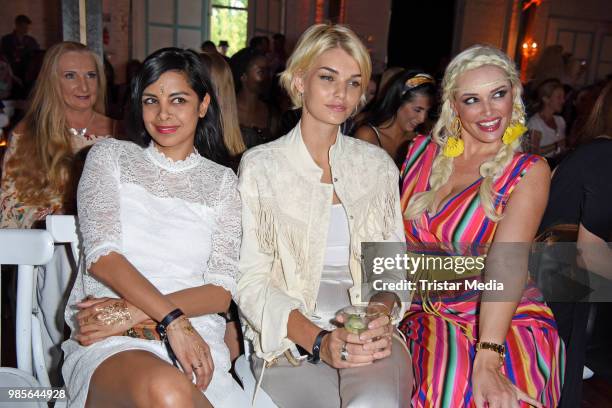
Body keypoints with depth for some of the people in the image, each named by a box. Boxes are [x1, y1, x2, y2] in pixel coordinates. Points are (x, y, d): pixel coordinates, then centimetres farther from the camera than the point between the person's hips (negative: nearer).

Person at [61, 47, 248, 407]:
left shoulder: (222, 181, 13)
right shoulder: (110, 156, 12)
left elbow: (221, 291, 3)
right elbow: (101, 254, -3)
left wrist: (132, 312, -11)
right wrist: (171, 318, -17)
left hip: (193, 336, 2)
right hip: (109, 342, -1)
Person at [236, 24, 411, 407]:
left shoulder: (378, 164, 12)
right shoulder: (260, 165, 3)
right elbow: (251, 281, -3)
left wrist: (382, 313, -11)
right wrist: (319, 340, -17)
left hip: (370, 332, 2)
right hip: (288, 337, -1)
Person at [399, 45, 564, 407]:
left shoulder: (530, 172, -4)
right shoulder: (423, 151, 6)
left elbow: (508, 261, -19)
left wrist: (487, 362, -29)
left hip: (507, 322, -1)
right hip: (428, 315, 2)